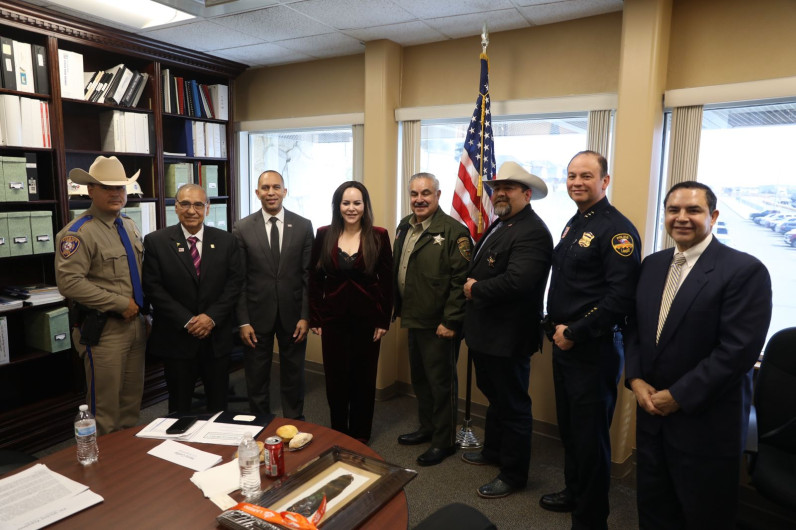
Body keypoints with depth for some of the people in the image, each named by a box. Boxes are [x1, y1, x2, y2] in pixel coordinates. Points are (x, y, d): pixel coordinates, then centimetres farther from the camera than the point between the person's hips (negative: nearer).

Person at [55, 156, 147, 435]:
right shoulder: (79, 232, -14)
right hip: (104, 328, -7)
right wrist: (121, 304, -18)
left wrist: (141, 305, 8)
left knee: (133, 399, 18)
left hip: (135, 323, 7)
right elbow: (69, 282, -22)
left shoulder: (130, 226, 11)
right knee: (105, 406, 5)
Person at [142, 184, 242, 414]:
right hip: (176, 337, -1)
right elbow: (153, 288, -6)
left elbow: (234, 282, 1)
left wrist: (212, 317, -11)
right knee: (179, 405, 12)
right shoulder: (156, 241, -2)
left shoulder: (225, 241, 3)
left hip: (217, 336, 2)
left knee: (218, 403, 13)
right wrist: (186, 321, -13)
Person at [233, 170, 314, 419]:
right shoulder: (242, 228, -2)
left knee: (293, 376, 14)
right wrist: (243, 321, -7)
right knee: (257, 378, 13)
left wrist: (305, 316, -6)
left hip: (293, 314, 0)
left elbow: (309, 275, -1)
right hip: (257, 314, 0)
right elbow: (238, 279, -2)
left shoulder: (303, 226, -1)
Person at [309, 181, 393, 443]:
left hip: (367, 319, -1)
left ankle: (360, 435, 29)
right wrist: (315, 318, 0)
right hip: (333, 319, 1)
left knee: (364, 378, 10)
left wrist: (384, 320, -6)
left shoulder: (378, 236, -4)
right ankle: (338, 432, 29)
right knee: (335, 377, 8)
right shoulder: (324, 235, 0)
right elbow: (315, 278, 3)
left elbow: (387, 281, -3)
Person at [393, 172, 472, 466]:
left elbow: (461, 280, -19)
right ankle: (427, 427, 39)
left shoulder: (453, 231, -16)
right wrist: (399, 309, 13)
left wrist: (450, 321, -20)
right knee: (420, 378, 20)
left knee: (441, 382, 6)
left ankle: (444, 441, 22)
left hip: (439, 324, -8)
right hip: (414, 319, 8)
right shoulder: (404, 227, 9)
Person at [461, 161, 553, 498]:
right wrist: (471, 287, -3)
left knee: (512, 406, 6)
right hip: (487, 332, 10)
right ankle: (493, 451, 45)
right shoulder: (499, 226, 13)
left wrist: (476, 290, -19)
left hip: (508, 337, -10)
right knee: (494, 396, 25)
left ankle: (513, 475, 23)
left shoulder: (532, 231, -21)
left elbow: (517, 280, -33)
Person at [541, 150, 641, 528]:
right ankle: (574, 492, 41)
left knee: (590, 435, 5)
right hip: (564, 342, 9)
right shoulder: (574, 224, 13)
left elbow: (621, 297, -23)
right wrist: (556, 326, 5)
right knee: (568, 426, 21)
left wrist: (575, 333, -18)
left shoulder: (616, 229, -15)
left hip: (593, 349, -8)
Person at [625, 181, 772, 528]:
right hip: (652, 411, 6)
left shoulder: (745, 270, -14)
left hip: (707, 423, -5)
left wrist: (678, 396, -17)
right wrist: (635, 379, -4)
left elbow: (739, 350, -20)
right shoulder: (652, 265, 7)